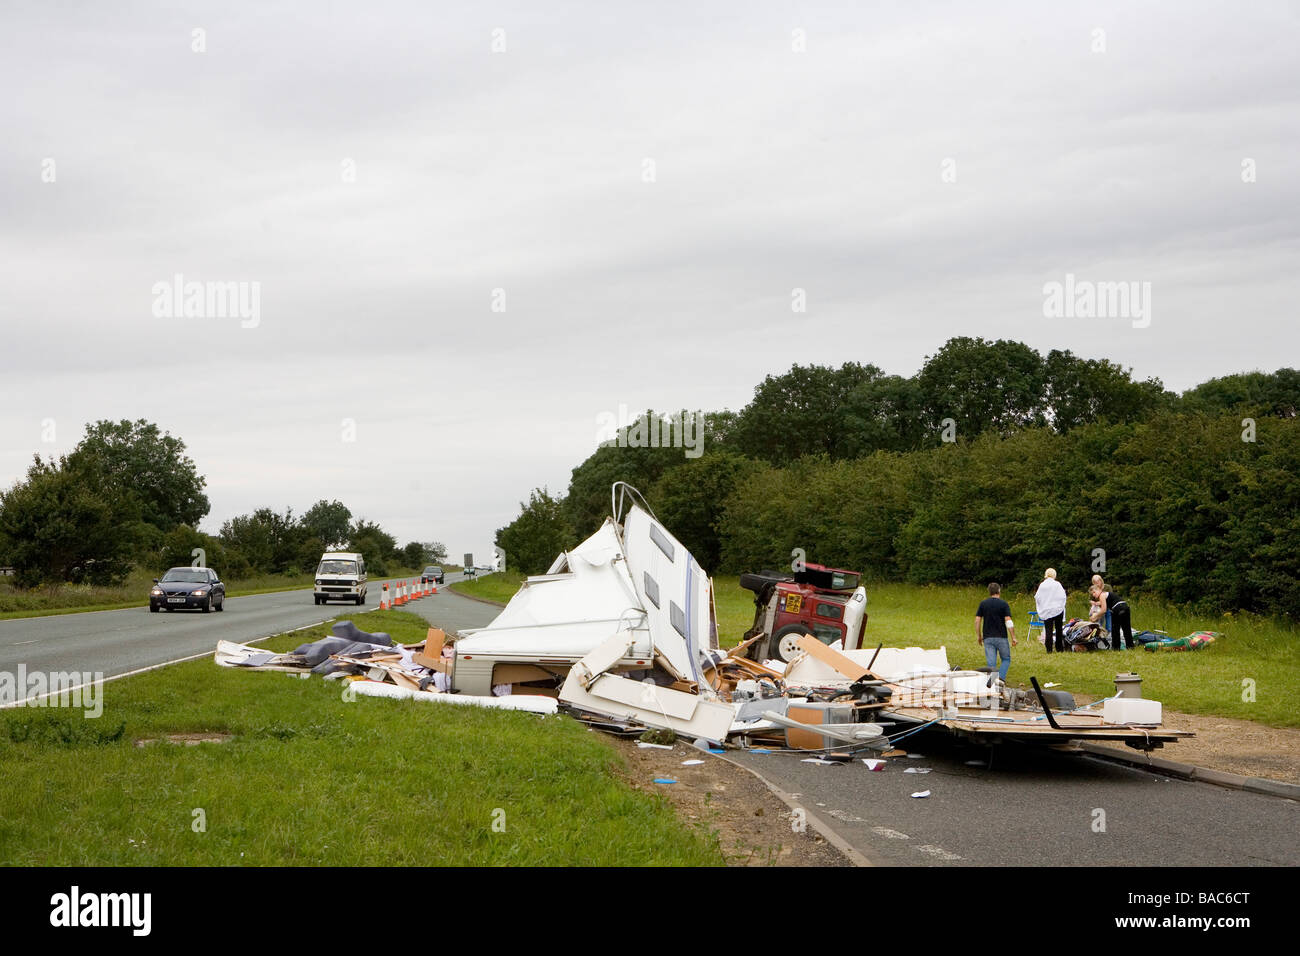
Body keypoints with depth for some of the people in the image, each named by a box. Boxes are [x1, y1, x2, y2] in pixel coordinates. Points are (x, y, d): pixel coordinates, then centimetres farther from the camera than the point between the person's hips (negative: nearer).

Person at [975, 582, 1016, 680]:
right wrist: (1013, 637, -8)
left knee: (991, 663, 4)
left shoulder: (983, 604, 5)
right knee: (1006, 659, 12)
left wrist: (979, 636, 13)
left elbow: (977, 620, 3)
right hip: (1001, 637, -2)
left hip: (987, 638, 2)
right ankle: (1001, 678, -7)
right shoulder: (1004, 604, -5)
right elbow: (1008, 621, -12)